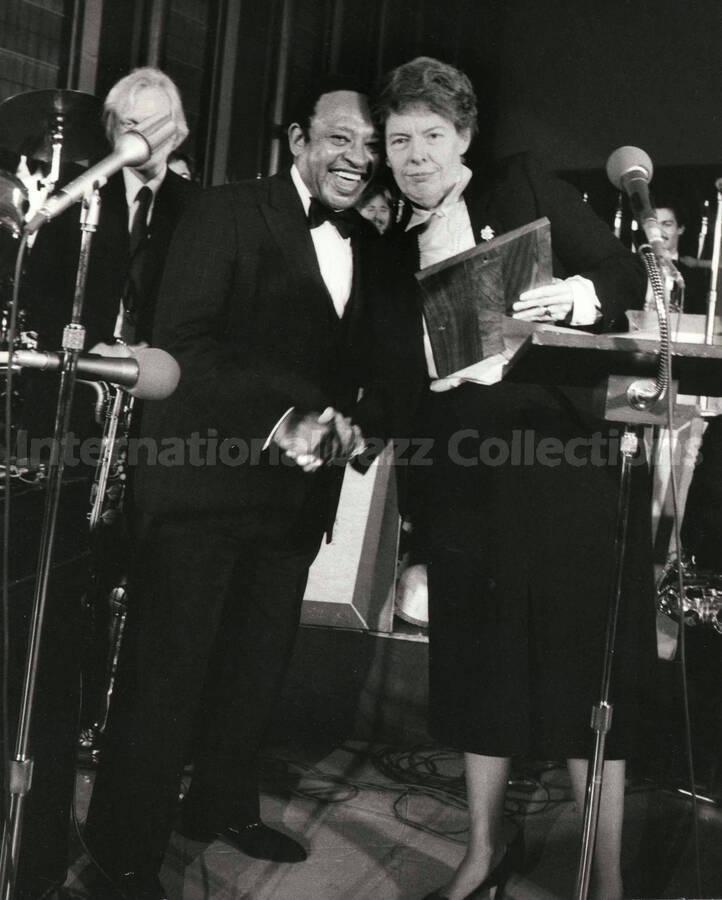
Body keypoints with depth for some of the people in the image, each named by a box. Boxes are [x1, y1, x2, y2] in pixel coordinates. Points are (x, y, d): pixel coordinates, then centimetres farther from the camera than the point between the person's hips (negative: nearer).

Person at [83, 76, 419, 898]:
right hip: (211, 478, -6)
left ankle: (224, 807, 35)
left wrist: (355, 423, -12)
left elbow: (384, 366, 10)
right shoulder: (228, 214, -7)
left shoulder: (366, 247, 13)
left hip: (299, 487, 7)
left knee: (258, 662, 17)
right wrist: (280, 419, -24)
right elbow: (181, 341, -16)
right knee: (172, 669, -1)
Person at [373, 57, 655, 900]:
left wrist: (571, 297, -19)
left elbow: (626, 275, -1)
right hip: (466, 473, 4)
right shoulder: (394, 250, 16)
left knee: (585, 666, -1)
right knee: (476, 662, 11)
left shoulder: (525, 186, 6)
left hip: (566, 453, -4)